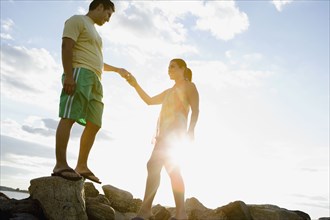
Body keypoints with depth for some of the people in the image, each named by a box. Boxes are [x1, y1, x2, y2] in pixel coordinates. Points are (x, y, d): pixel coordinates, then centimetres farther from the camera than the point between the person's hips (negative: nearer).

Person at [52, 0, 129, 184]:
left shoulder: (94, 32, 33)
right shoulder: (78, 20, 6)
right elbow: (66, 46, -8)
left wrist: (117, 69, 44)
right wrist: (68, 75, -20)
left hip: (95, 80, 9)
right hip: (80, 73, -9)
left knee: (94, 125, -1)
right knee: (69, 117, -17)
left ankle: (82, 166, 1)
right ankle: (61, 165, -22)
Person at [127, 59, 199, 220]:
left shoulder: (189, 86, 7)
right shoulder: (169, 92, 30)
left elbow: (195, 110, -6)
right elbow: (149, 100, 26)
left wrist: (190, 130, -21)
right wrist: (135, 85, 16)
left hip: (176, 131, -8)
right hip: (165, 132, 9)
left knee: (153, 164, -20)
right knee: (172, 170, 4)